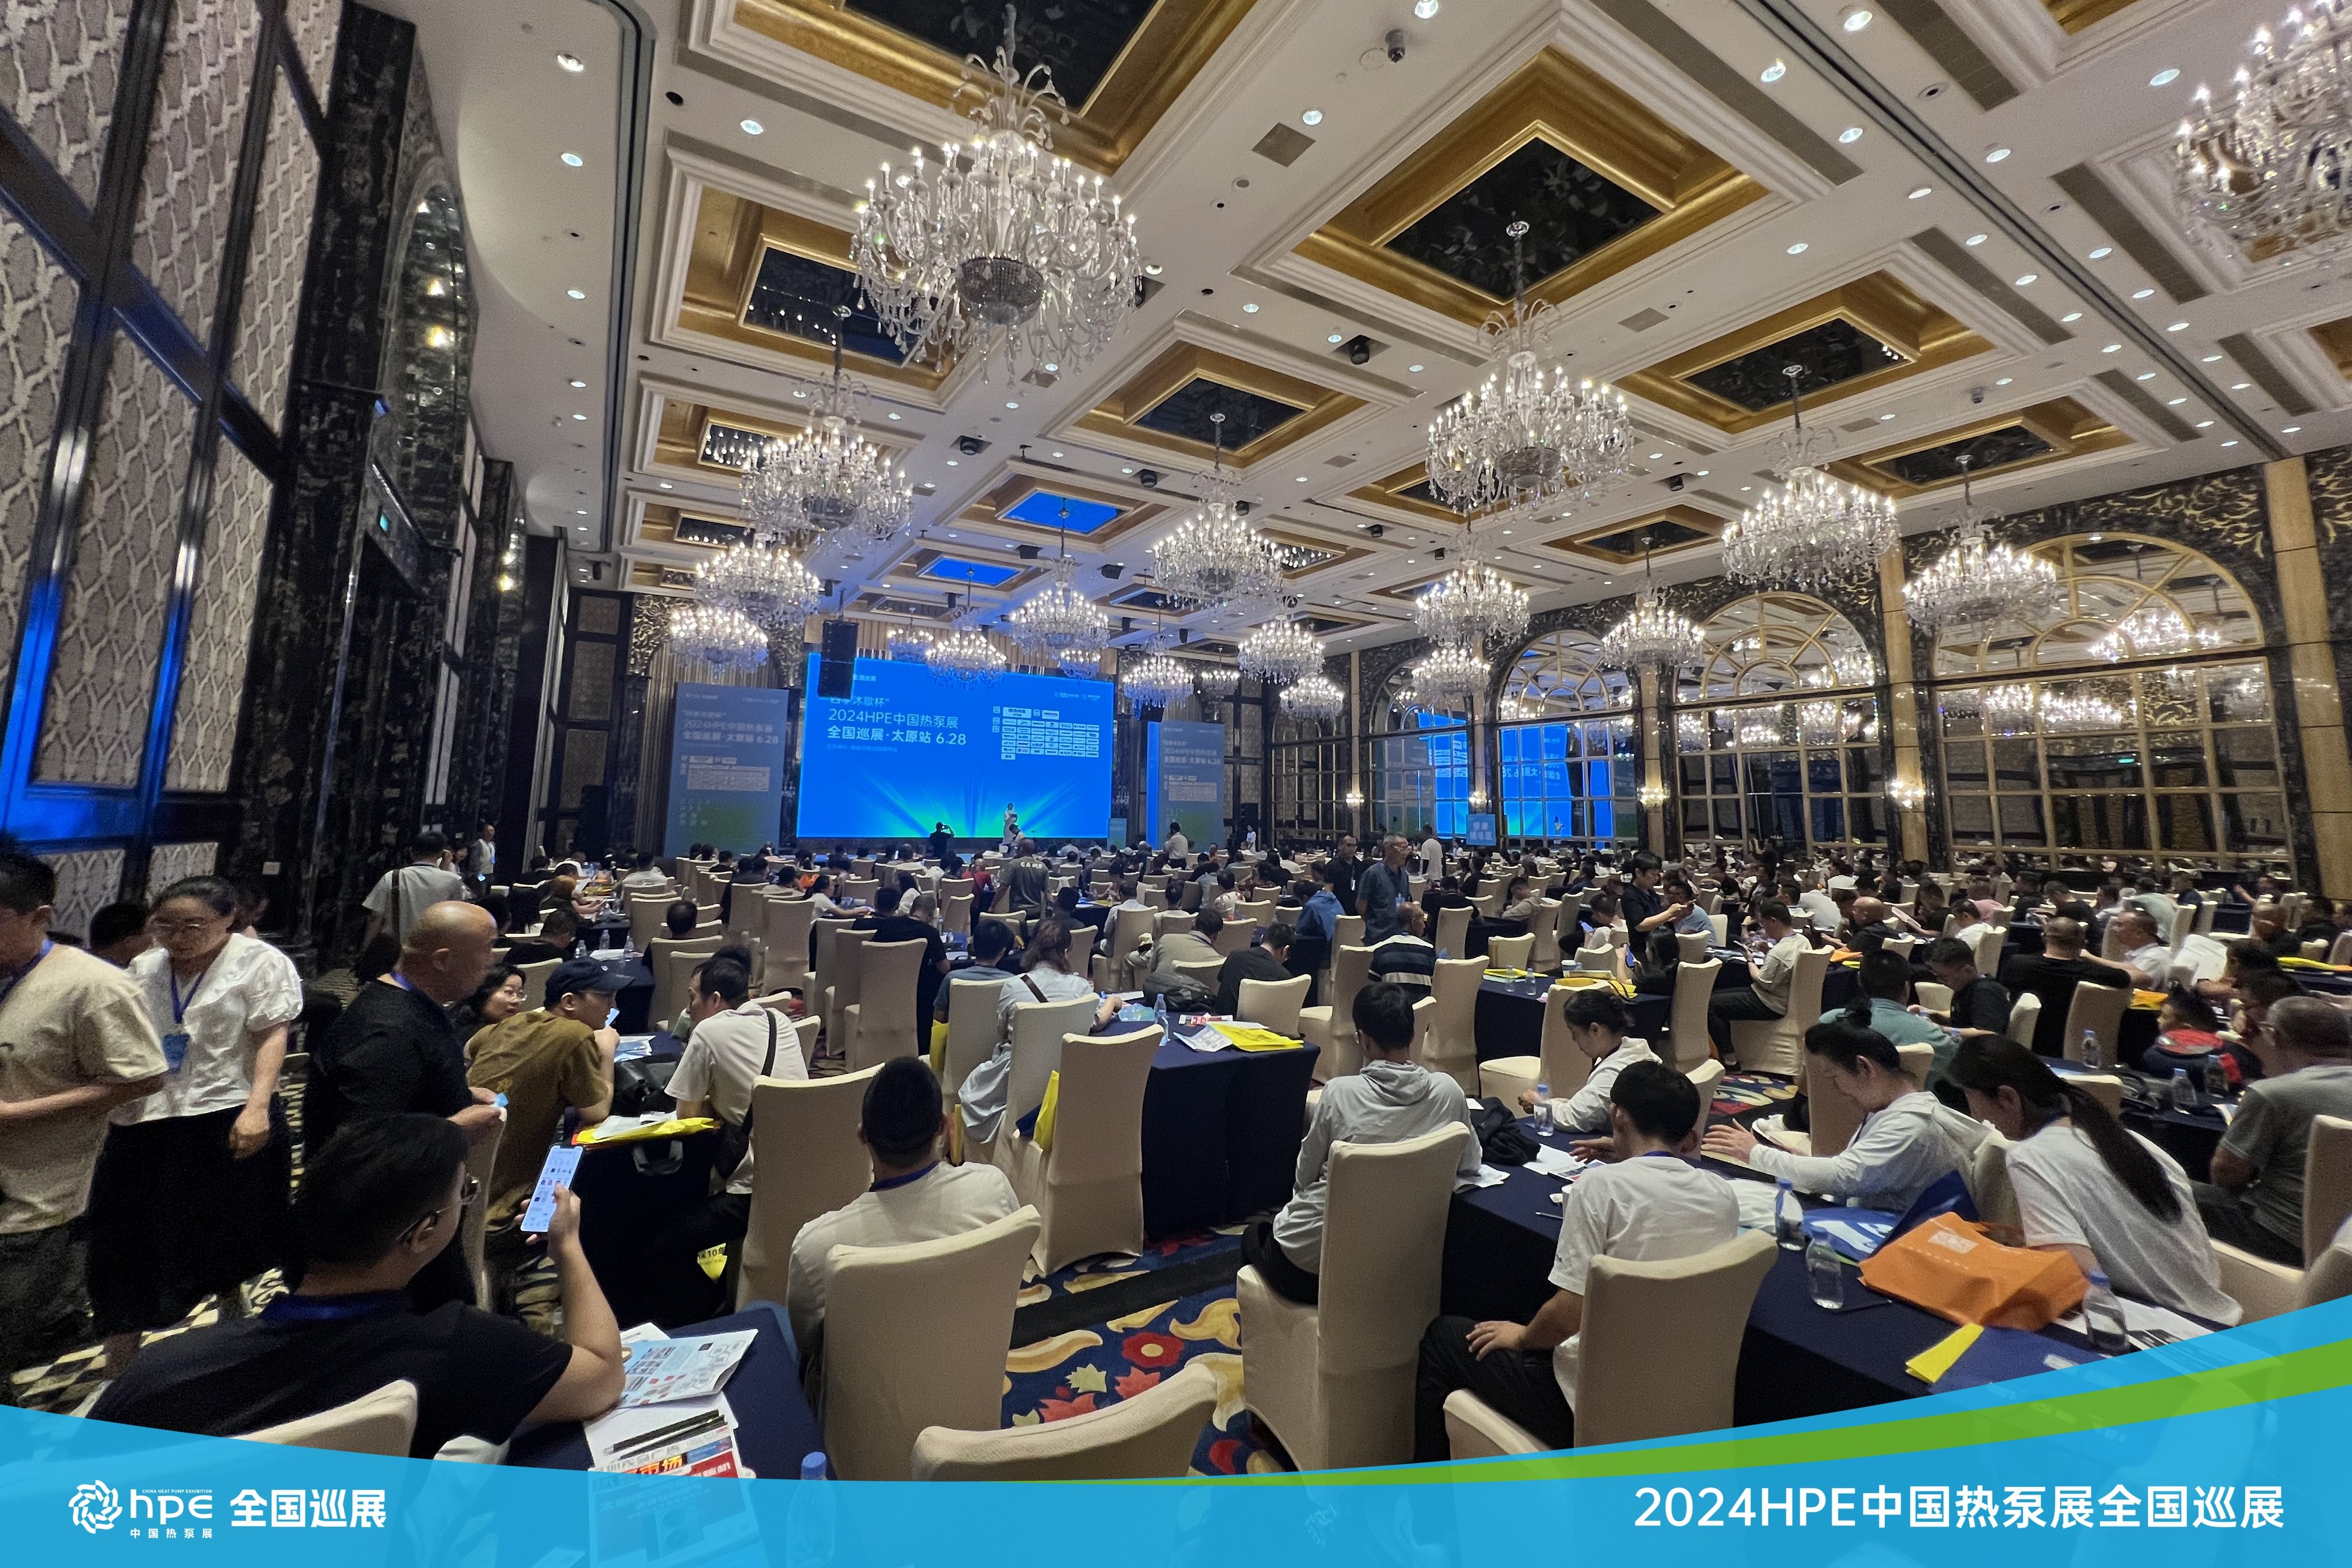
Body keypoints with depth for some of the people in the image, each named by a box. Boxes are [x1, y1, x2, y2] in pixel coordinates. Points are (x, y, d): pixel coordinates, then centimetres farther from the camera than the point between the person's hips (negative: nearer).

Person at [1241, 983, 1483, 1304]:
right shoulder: (1447, 1091, -13)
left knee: (1255, 1234, 29)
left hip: (1310, 1265, -4)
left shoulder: (1340, 1092, -21)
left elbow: (1304, 1176, -8)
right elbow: (1470, 1165, 4)